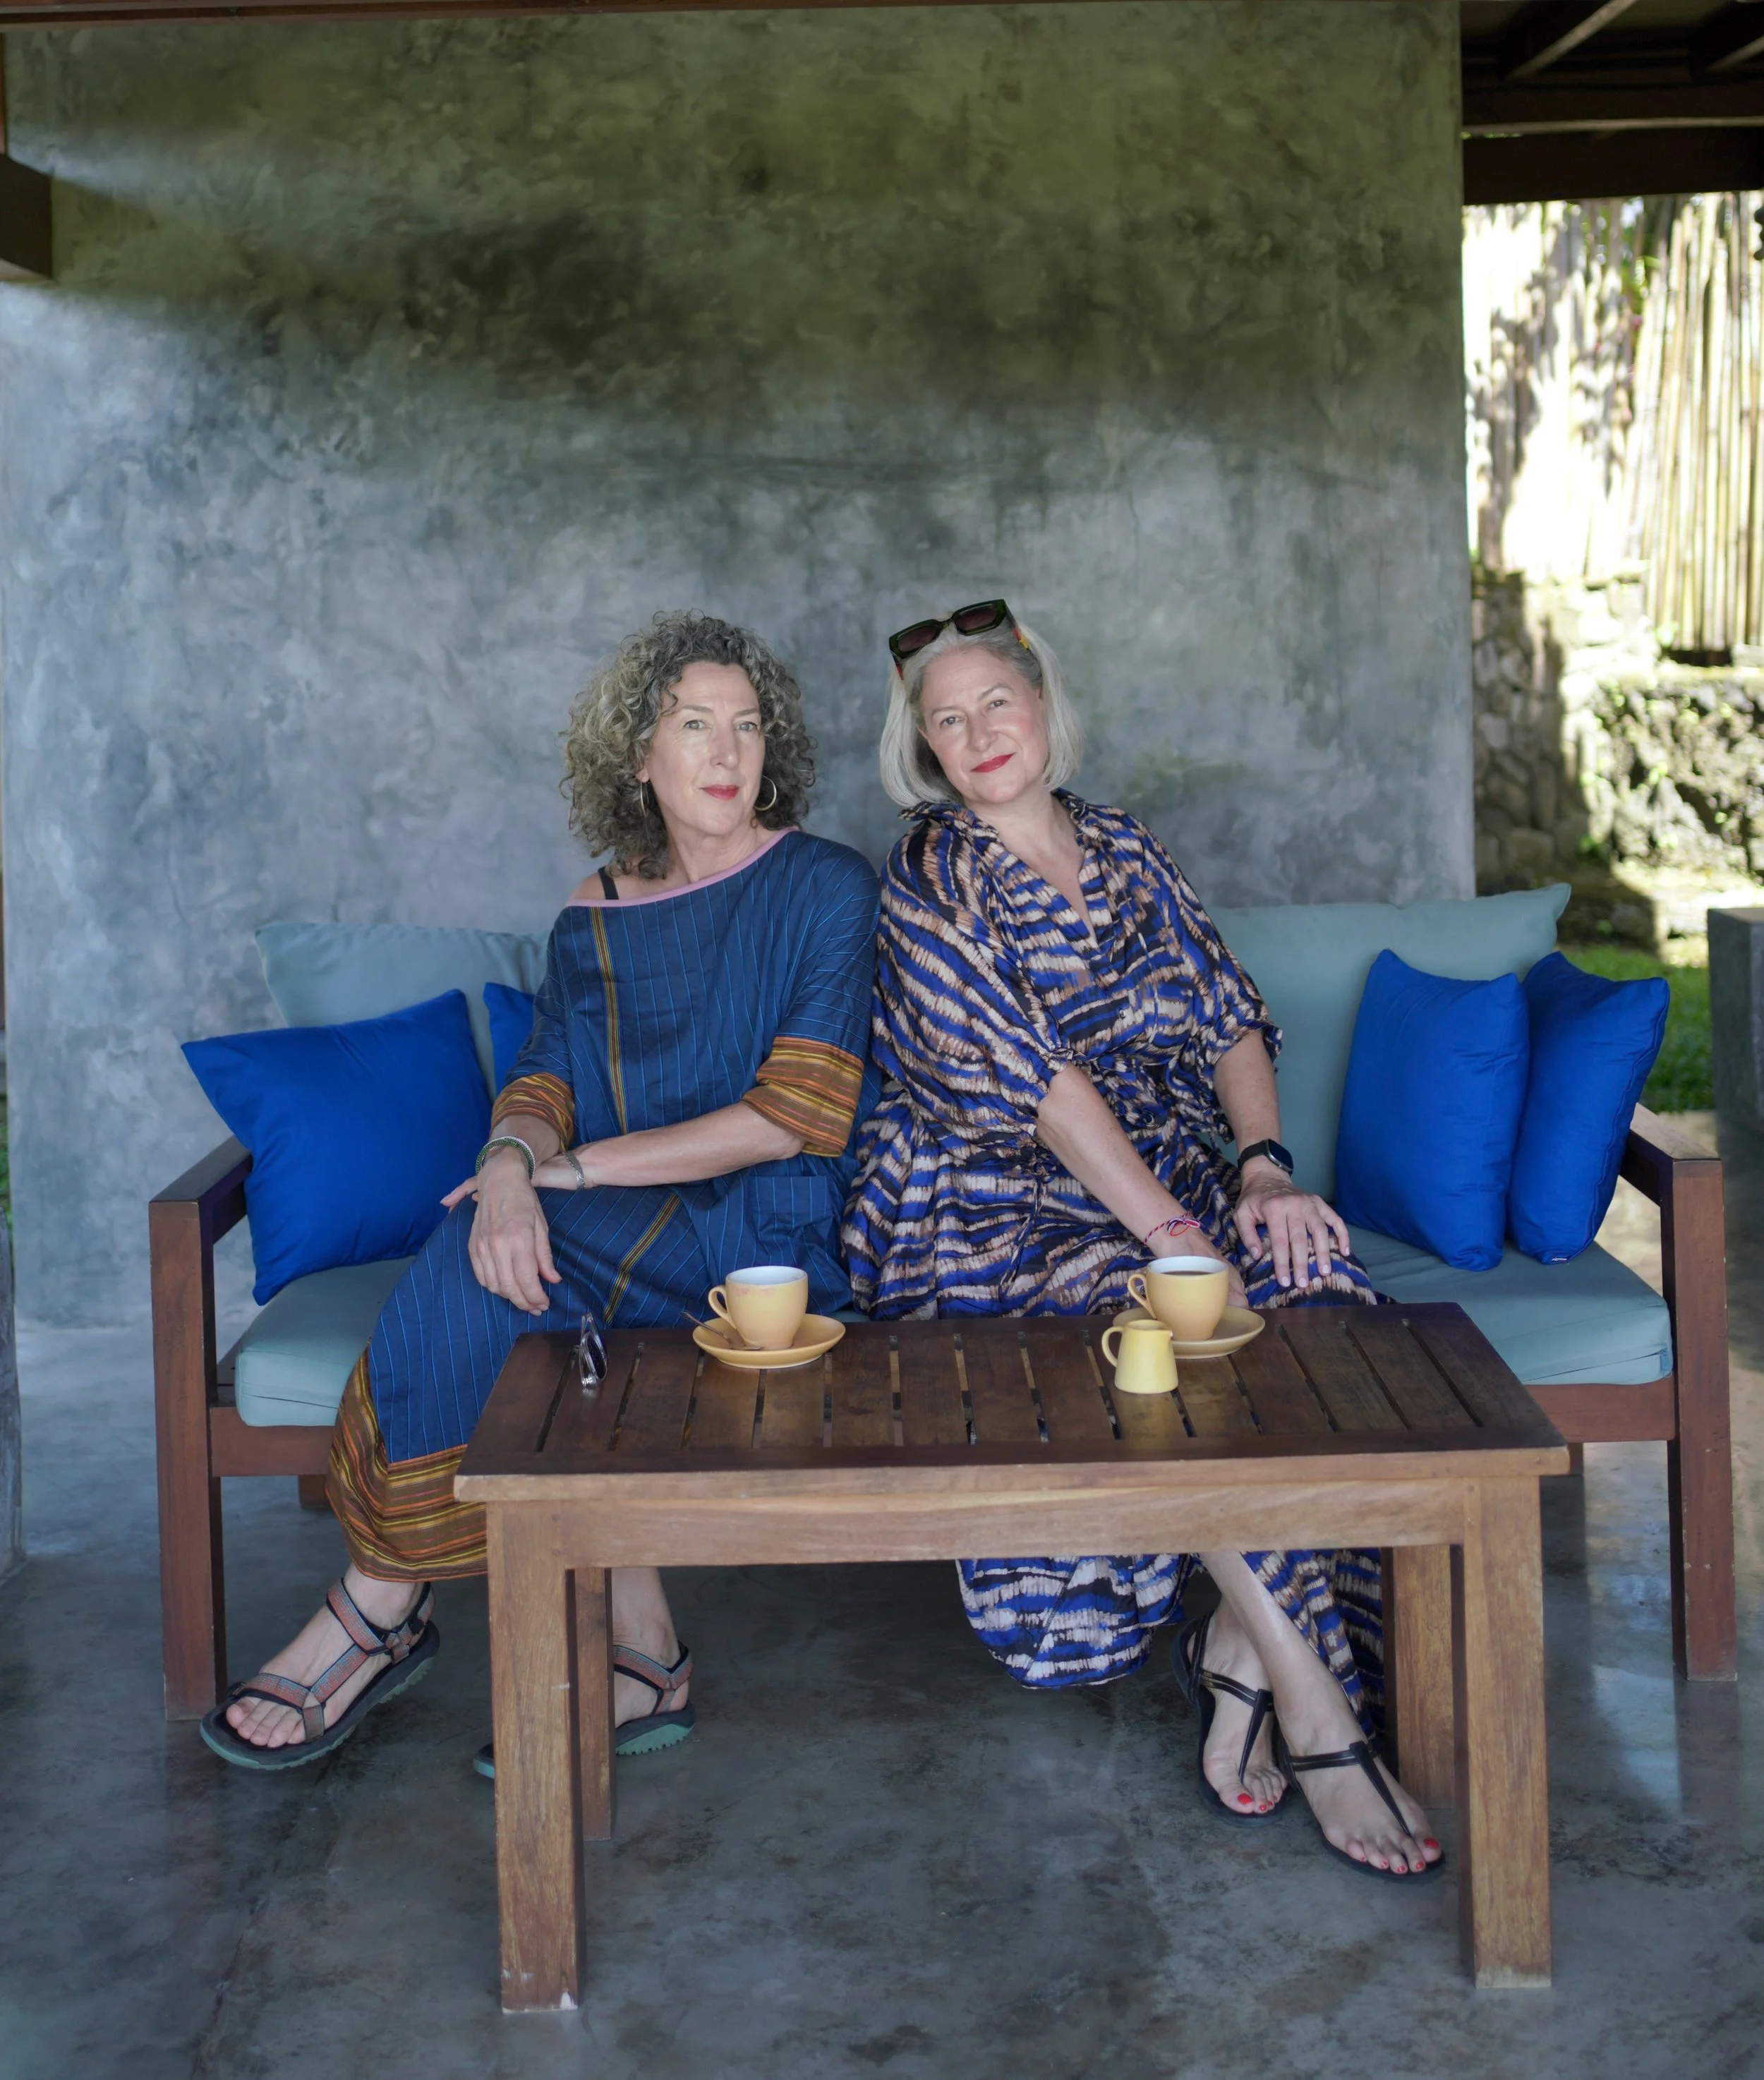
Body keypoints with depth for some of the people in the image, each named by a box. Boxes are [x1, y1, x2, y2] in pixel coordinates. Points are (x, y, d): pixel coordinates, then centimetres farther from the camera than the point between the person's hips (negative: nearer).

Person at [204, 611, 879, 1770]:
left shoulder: (827, 890, -2)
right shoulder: (595, 922, 14)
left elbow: (792, 1120, -11)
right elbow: (541, 1089, 4)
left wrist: (576, 1167, -13)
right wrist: (512, 1166, -22)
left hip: (772, 1239, -5)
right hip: (623, 1240, 5)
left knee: (496, 1267, -26)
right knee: (502, 1241, -28)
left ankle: (380, 1612, -13)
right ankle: (638, 1655, -21)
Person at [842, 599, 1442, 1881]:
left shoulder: (1127, 853, 14)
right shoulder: (931, 884, -3)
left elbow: (1232, 1018, 9)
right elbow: (1037, 1083, -14)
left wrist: (1264, 1165, -11)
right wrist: (1171, 1234, -22)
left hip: (1171, 1171, 5)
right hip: (995, 1211, -5)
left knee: (1312, 1284, -26)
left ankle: (1241, 1655, -22)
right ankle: (1316, 1711, -29)